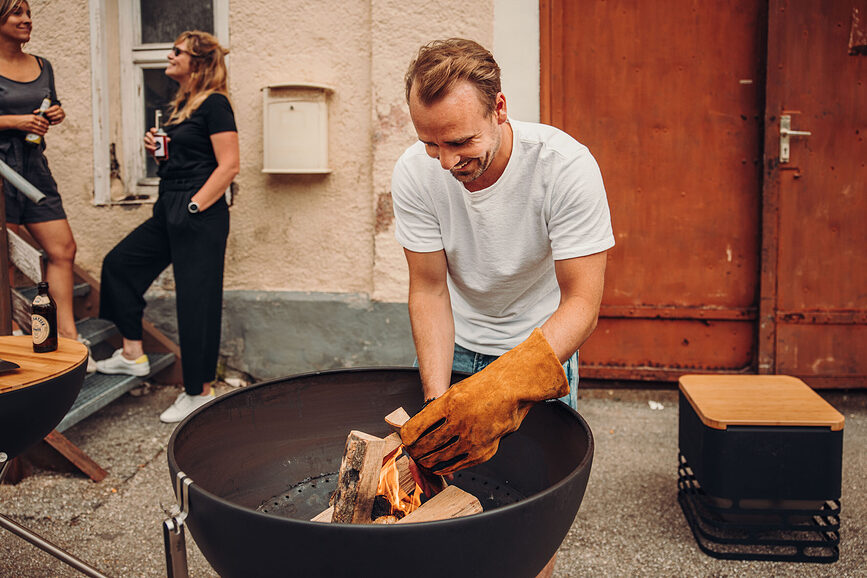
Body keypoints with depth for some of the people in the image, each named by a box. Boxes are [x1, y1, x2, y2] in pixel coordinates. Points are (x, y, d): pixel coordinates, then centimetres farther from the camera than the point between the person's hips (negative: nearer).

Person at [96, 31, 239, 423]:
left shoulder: (214, 103, -11)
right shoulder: (182, 104, 17)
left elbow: (229, 164, -18)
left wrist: (195, 206, -20)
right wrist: (156, 147, 7)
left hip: (200, 217, -10)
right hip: (169, 208, 10)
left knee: (197, 300, -4)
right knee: (119, 263, 15)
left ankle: (200, 391, 7)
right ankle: (133, 354, 25)